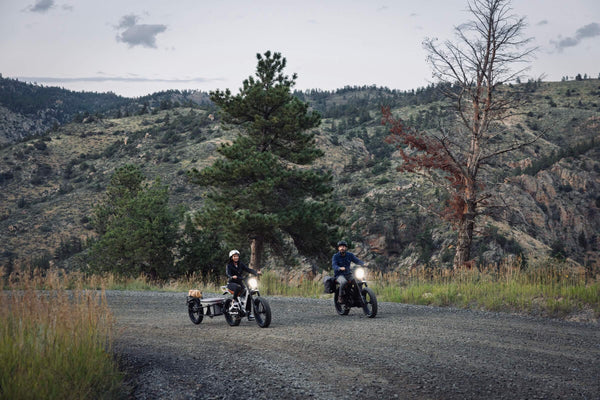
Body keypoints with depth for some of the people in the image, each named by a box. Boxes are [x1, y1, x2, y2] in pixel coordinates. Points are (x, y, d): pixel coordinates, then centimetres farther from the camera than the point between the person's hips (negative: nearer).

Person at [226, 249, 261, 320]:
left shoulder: (240, 264, 9)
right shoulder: (229, 265, -4)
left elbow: (248, 269, -4)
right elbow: (228, 274, -20)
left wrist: (256, 272, -21)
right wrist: (232, 277, -44)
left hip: (240, 282, 5)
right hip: (231, 283, -5)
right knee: (238, 287, -39)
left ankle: (249, 313, -10)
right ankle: (234, 300, -16)